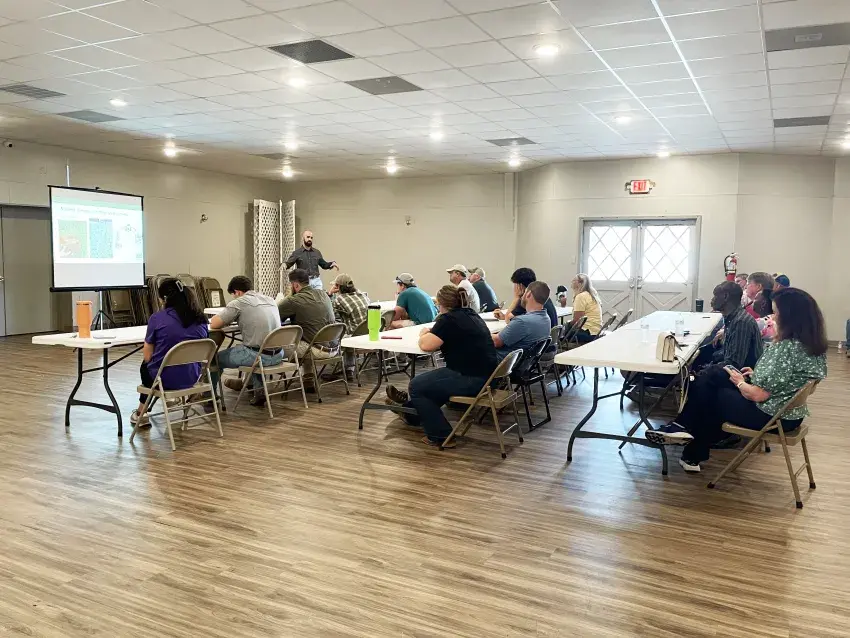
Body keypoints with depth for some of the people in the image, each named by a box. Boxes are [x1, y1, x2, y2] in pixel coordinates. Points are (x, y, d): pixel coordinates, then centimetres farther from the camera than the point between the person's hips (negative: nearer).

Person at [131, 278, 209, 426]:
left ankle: (141, 413, 46)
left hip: (165, 379, -4)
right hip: (191, 378, 4)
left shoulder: (157, 318, -12)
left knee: (145, 367, 33)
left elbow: (147, 356, -6)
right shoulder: (200, 319, 0)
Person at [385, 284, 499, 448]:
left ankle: (441, 436, 10)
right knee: (430, 380, 28)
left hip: (472, 380, -10)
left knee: (416, 386, 5)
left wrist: (424, 334, 6)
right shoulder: (472, 315, 12)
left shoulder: (449, 319, -14)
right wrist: (432, 334, 16)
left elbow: (426, 345, -15)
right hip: (485, 376, 10)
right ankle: (410, 411, 49)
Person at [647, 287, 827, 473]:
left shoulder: (788, 348, -29)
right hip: (786, 409, 9)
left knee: (710, 397, 9)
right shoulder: (811, 343, 0)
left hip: (771, 416, -9)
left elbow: (759, 395, -26)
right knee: (707, 380, 10)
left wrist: (740, 382, -7)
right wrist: (757, 375, 6)